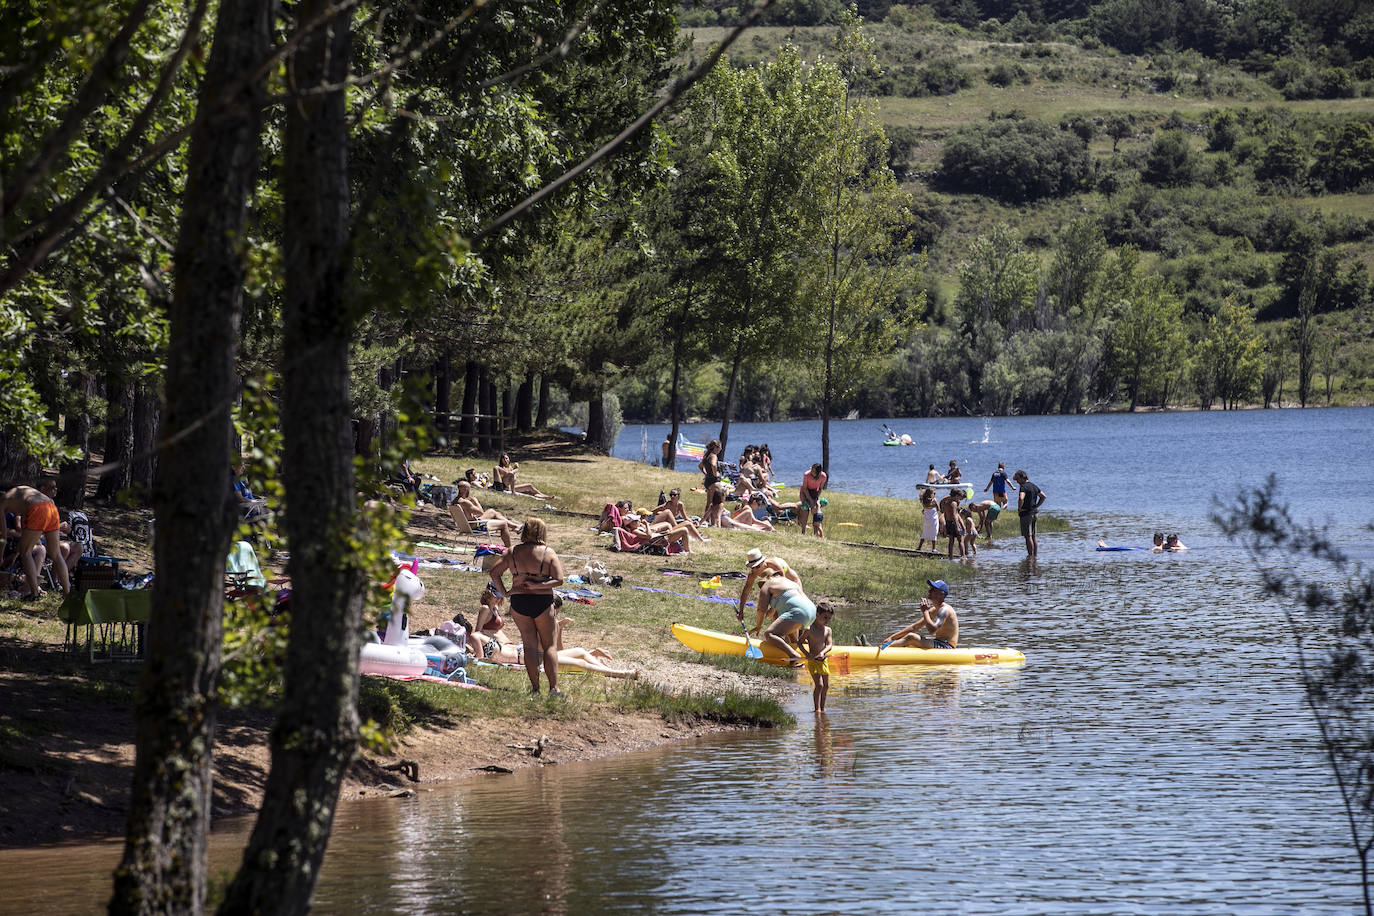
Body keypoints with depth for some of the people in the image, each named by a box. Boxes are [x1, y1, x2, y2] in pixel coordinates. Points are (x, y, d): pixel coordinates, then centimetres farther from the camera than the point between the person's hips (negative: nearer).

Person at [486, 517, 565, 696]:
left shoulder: (513, 552, 2)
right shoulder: (549, 554, -4)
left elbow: (493, 572, -3)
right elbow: (559, 580, -12)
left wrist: (504, 591, 0)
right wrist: (539, 586, -10)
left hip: (518, 601, 2)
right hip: (542, 601, -2)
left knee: (530, 645, 9)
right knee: (550, 646, 5)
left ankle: (535, 688, 4)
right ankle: (553, 687, -3)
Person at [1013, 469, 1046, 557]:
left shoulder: (1023, 487, -15)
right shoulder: (1034, 486, 12)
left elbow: (1021, 498, -31)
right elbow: (1043, 496, 19)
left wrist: (1019, 509, -16)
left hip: (1026, 513, -9)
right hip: (1035, 512, 9)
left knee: (1028, 536, -5)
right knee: (1033, 536, 14)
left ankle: (1030, 555, -6)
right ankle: (1035, 554, 18)